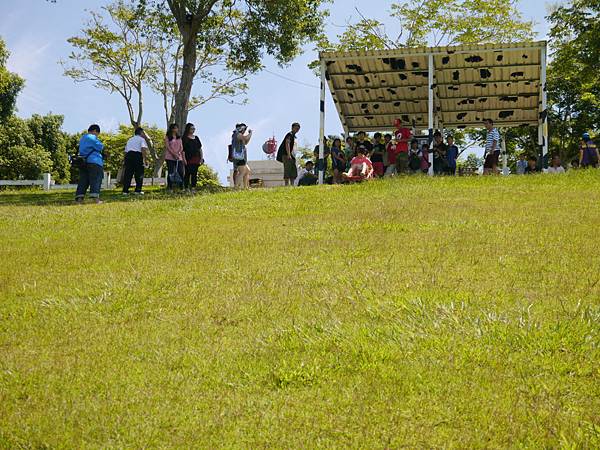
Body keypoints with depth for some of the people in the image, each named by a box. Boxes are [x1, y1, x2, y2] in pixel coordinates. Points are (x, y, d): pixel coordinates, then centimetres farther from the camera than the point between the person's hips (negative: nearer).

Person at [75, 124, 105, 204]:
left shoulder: (82, 138, 23)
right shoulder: (92, 137, -5)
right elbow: (100, 147, -10)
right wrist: (102, 146, 14)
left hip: (83, 162, 8)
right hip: (94, 161, -8)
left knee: (83, 180, 3)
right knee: (95, 180, -10)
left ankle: (79, 197, -7)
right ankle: (95, 196, -22)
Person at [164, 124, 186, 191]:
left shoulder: (179, 138, 17)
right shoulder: (167, 137, 4)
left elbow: (181, 148, 12)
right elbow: (167, 147, -6)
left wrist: (184, 158, 1)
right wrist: (174, 154, -17)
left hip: (179, 158, 4)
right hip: (170, 157, -4)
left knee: (181, 172, -6)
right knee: (171, 173, -4)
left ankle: (181, 187, -3)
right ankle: (170, 188, -1)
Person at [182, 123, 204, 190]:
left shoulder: (196, 138, 16)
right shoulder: (185, 138, 0)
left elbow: (200, 148, 18)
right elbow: (182, 150, -6)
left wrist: (202, 158, 10)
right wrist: (184, 159, -14)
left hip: (196, 159, 5)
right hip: (188, 159, -5)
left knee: (194, 174, 3)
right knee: (188, 173, -6)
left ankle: (193, 187, 5)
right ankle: (186, 187, -3)